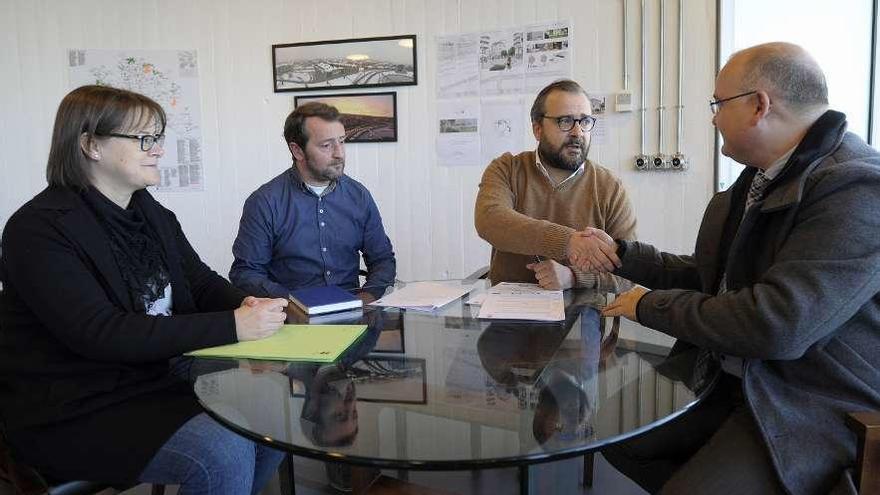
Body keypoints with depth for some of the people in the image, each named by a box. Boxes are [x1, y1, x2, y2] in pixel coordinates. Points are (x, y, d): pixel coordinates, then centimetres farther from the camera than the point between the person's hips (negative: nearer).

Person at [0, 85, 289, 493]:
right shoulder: (38, 229, -17)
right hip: (73, 412, -7)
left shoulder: (151, 212, 6)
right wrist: (232, 326, -29)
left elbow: (201, 281, 9)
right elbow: (101, 333, -26)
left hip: (155, 380, 7)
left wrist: (246, 305, -16)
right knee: (225, 454, -24)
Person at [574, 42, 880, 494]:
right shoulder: (758, 178, 7)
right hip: (730, 380, 8)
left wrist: (651, 305, -17)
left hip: (814, 408, -8)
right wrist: (620, 255, 10)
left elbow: (777, 325, -30)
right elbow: (708, 276, 18)